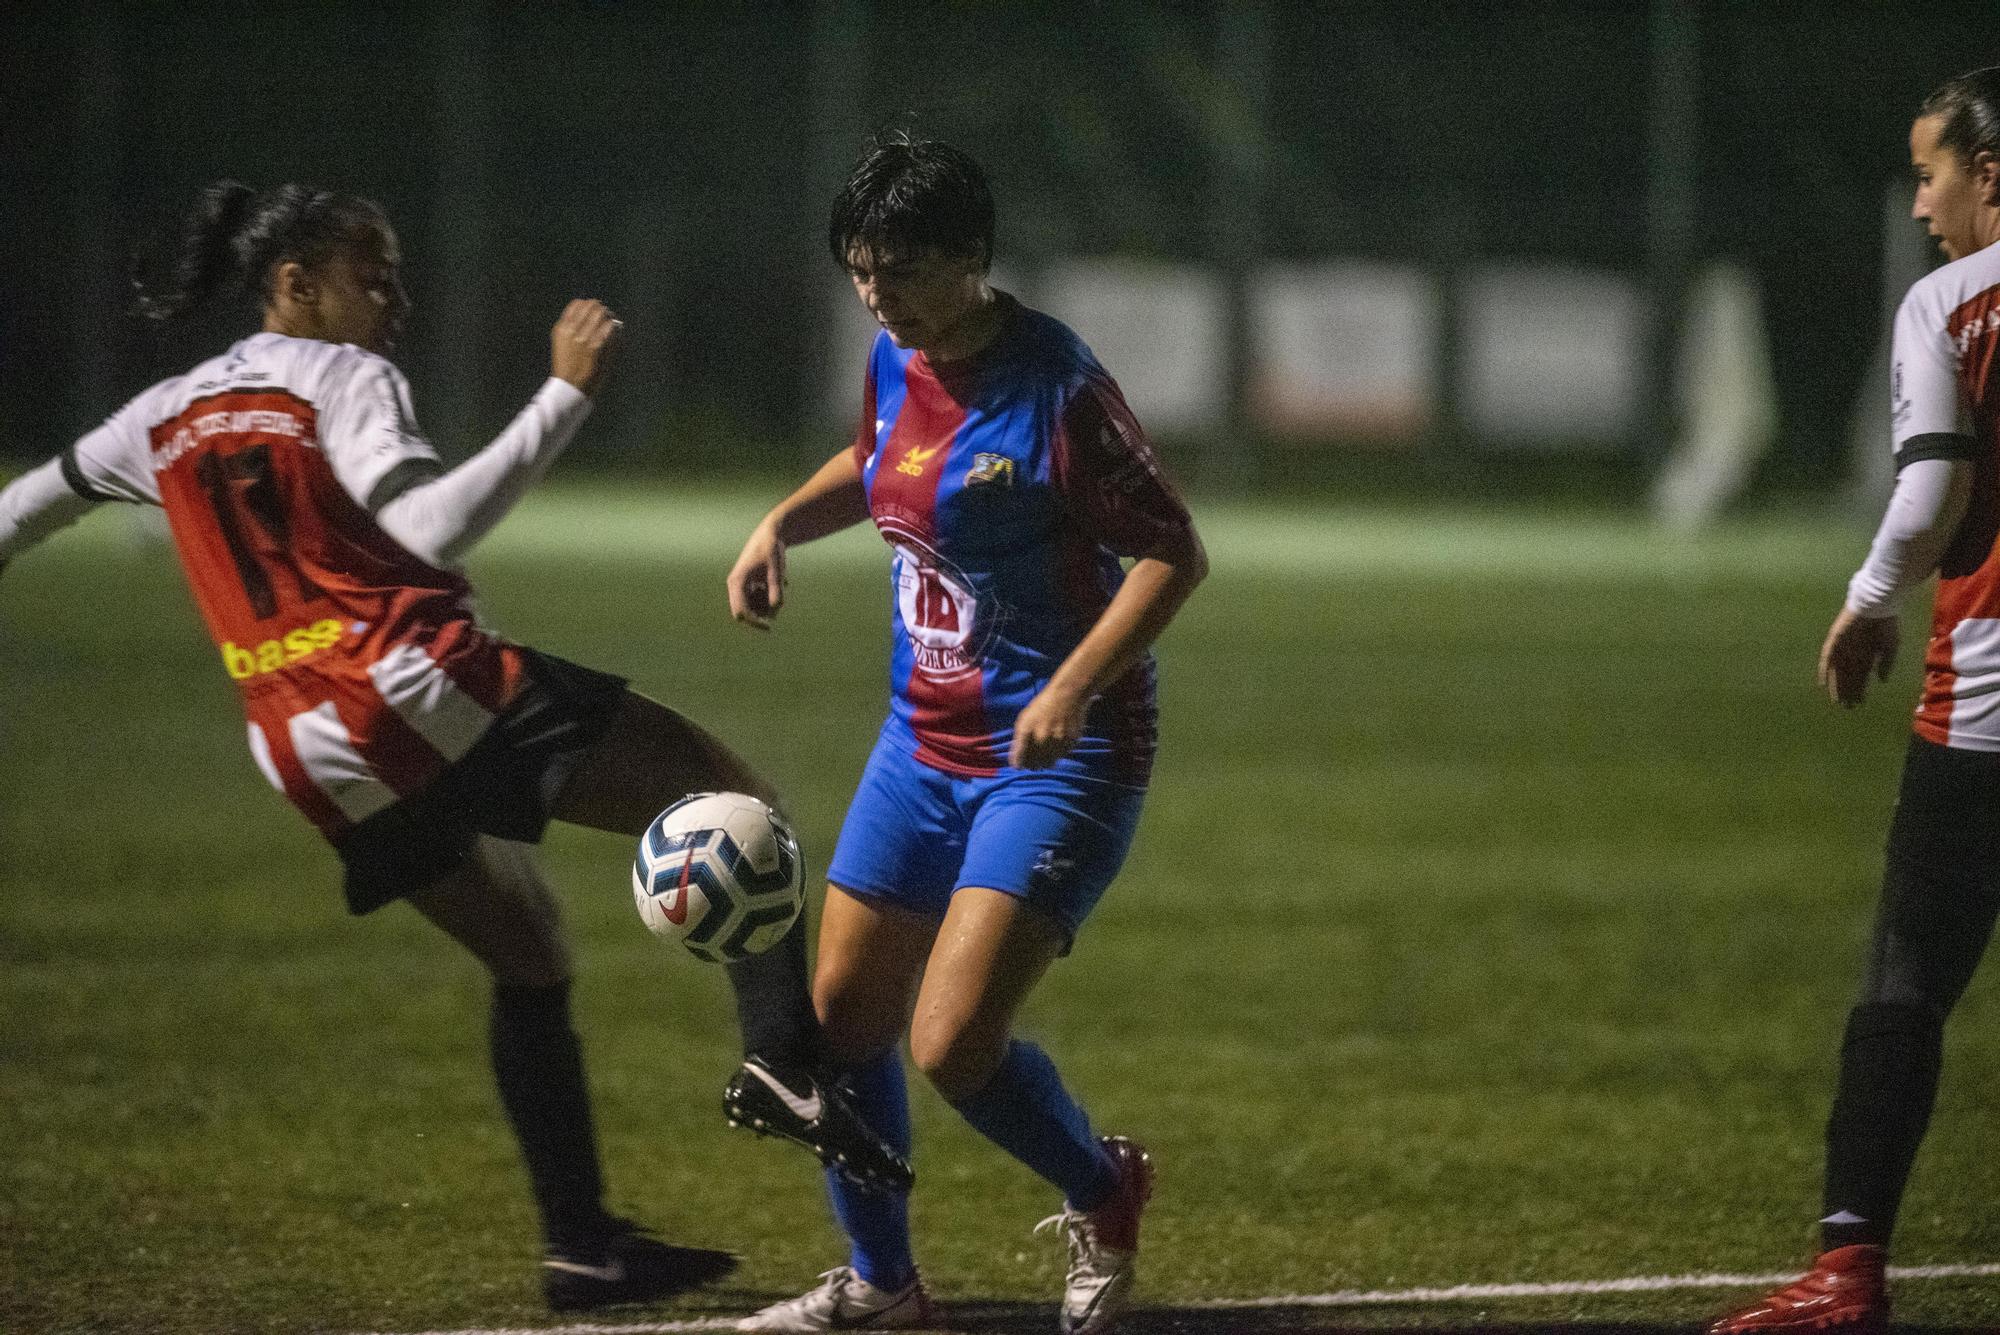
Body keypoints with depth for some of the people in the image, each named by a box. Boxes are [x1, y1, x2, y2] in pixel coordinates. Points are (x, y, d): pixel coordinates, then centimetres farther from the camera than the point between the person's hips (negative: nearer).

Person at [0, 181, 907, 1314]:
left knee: (530, 960, 22)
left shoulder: (169, 416, 18)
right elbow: (434, 529, -17)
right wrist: (566, 397, -18)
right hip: (426, 689, -7)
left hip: (310, 755, 7)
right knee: (740, 808, -4)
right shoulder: (340, 377, -3)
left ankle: (581, 1243, 17)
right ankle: (782, 1058, -26)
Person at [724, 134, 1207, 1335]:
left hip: (1057, 754, -8)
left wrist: (1074, 687, -27)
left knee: (956, 1044, -17)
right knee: (844, 1016, 7)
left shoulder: (1056, 389, -20)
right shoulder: (897, 362, 4)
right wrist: (782, 523, 9)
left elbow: (1175, 554, -17)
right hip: (926, 741, 8)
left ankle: (1105, 1195, 13)